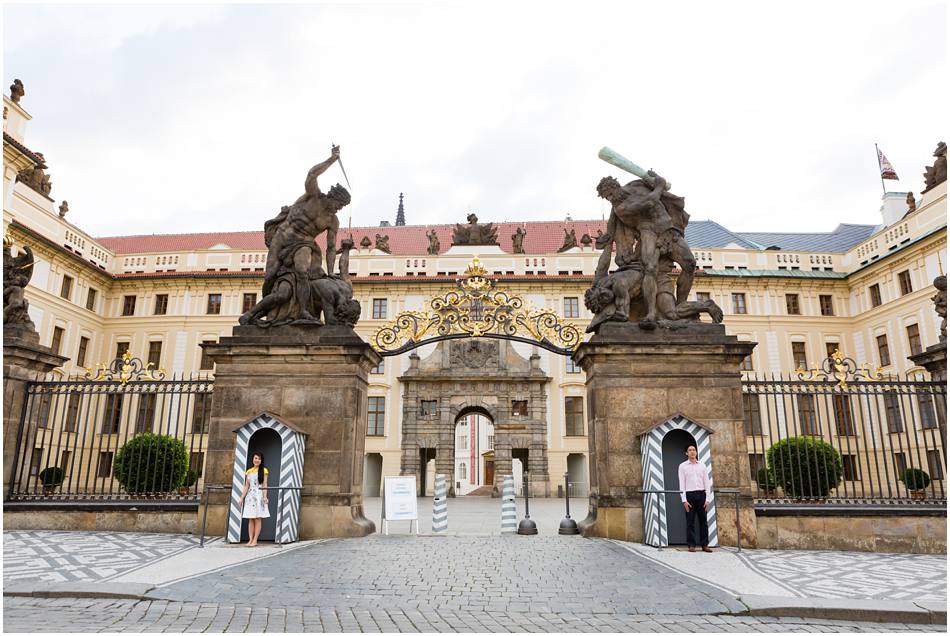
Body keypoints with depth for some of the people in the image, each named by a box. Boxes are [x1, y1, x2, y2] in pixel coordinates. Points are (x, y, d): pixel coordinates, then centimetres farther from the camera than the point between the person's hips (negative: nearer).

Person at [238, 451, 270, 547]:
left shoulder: (263, 470, 3)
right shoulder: (248, 471, 13)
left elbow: (264, 485, -2)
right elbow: (246, 486, 13)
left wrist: (265, 496, -13)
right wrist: (242, 497, 6)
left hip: (259, 496, -4)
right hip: (250, 496, 4)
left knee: (257, 519, -4)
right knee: (250, 519, 3)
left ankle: (255, 540, -3)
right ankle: (250, 540, 5)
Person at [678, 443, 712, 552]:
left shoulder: (702, 465, 11)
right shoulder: (683, 466, 5)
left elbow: (707, 482, 8)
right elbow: (682, 483, 0)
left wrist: (708, 499, 0)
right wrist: (684, 500, -7)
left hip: (701, 494, 2)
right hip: (689, 494, -2)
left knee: (703, 521, 3)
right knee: (690, 521, -1)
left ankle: (705, 544, 9)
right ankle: (691, 545, 3)